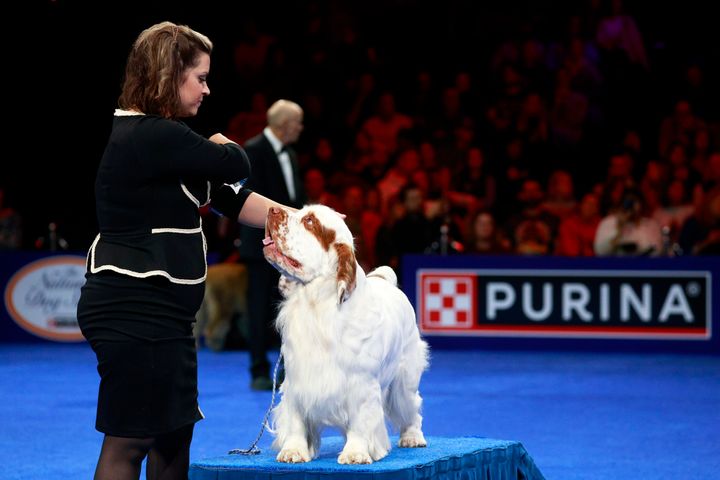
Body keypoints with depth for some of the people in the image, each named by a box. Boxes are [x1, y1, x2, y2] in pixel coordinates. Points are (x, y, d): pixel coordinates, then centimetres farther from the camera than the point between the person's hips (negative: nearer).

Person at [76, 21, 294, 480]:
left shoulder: (159, 137, 14)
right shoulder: (153, 138, -19)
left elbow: (229, 196, 14)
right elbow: (236, 165, -13)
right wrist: (221, 145, 11)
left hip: (160, 312, 11)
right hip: (135, 311, -11)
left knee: (175, 432, 15)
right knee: (128, 442, -6)